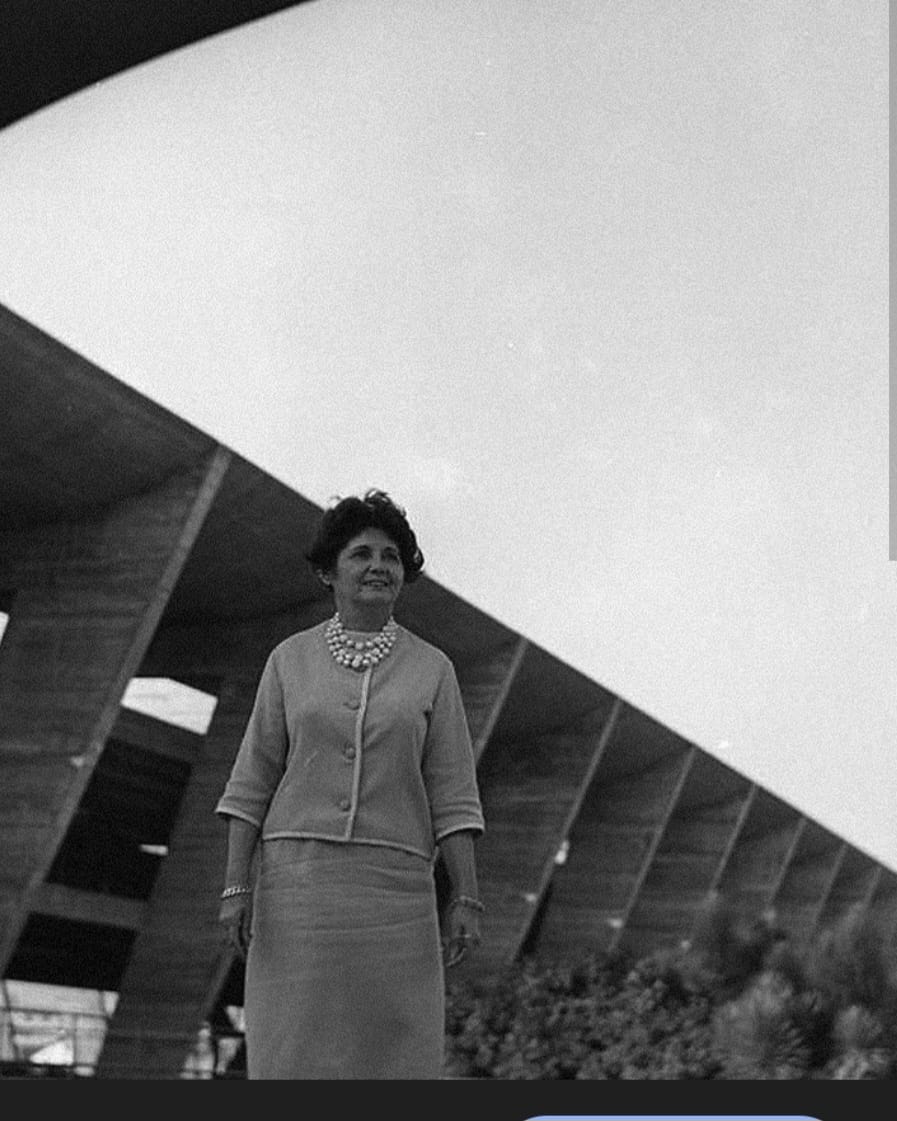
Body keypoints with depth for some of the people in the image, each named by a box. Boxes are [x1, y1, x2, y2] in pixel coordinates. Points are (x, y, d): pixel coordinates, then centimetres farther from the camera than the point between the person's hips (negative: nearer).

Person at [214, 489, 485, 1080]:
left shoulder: (432, 668, 6)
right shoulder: (290, 661, 7)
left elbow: (452, 794, 3)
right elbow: (253, 782, 6)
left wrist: (467, 899, -5)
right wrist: (236, 885, -3)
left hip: (392, 885, 0)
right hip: (297, 877, 0)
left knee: (394, 1061, -1)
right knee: (294, 1057, -2)